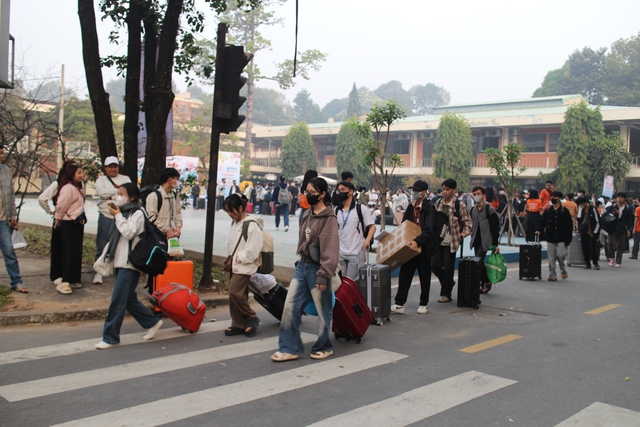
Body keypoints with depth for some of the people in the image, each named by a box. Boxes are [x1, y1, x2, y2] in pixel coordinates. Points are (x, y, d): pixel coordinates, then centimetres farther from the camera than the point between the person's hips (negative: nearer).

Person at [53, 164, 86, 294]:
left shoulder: (77, 188, 15)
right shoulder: (68, 188, -17)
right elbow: (61, 206, -18)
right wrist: (58, 219, -7)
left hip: (77, 223, 10)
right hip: (69, 224, -10)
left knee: (77, 253, 13)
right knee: (72, 253, -11)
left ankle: (73, 280, 21)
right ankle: (64, 282, -8)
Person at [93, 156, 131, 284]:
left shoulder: (125, 179, 14)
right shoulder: (101, 180, 9)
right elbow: (101, 192, -11)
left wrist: (111, 195, -11)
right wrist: (118, 189, -6)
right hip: (106, 216, -1)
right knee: (101, 245, -1)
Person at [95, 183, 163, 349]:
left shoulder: (137, 213, -9)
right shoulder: (124, 212, 16)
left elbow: (129, 232, -24)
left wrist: (118, 216, -15)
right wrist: (106, 255, 17)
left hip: (129, 263, -9)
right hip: (121, 262, 9)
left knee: (117, 301, -7)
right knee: (129, 299, 13)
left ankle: (110, 337, -1)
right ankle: (152, 323, 25)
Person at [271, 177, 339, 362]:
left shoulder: (328, 218, -14)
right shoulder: (308, 214, 10)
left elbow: (330, 248, -19)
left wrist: (324, 275, -21)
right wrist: (301, 259, 15)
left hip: (316, 268, -8)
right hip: (302, 265, 8)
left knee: (323, 310, 7)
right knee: (290, 307, 5)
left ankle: (324, 347, 25)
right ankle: (290, 348, 13)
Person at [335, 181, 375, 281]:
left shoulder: (361, 209, -3)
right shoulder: (336, 210, 10)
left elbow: (372, 226, -3)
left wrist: (368, 239, -21)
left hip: (356, 253, -4)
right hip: (340, 253, 4)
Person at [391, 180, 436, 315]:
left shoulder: (429, 207, -12)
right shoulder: (410, 206, 9)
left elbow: (428, 229, -23)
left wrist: (417, 241, -35)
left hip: (423, 247, -5)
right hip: (409, 247, 5)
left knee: (424, 276, 9)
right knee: (404, 274, 1)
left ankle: (424, 304, 22)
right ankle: (399, 304, 2)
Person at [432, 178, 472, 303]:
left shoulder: (459, 205, -5)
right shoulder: (438, 203, 8)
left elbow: (467, 221, 0)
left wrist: (464, 233, -15)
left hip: (451, 241, -5)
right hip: (438, 240, 5)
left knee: (448, 267, 0)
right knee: (434, 264, 2)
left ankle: (446, 294, 13)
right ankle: (448, 283, 27)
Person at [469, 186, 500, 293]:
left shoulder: (489, 209, -7)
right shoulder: (472, 210, 10)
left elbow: (495, 228, -8)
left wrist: (495, 244, -11)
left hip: (486, 241, -6)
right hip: (476, 241, 6)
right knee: (479, 263, 8)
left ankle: (486, 281, -2)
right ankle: (484, 284, 19)